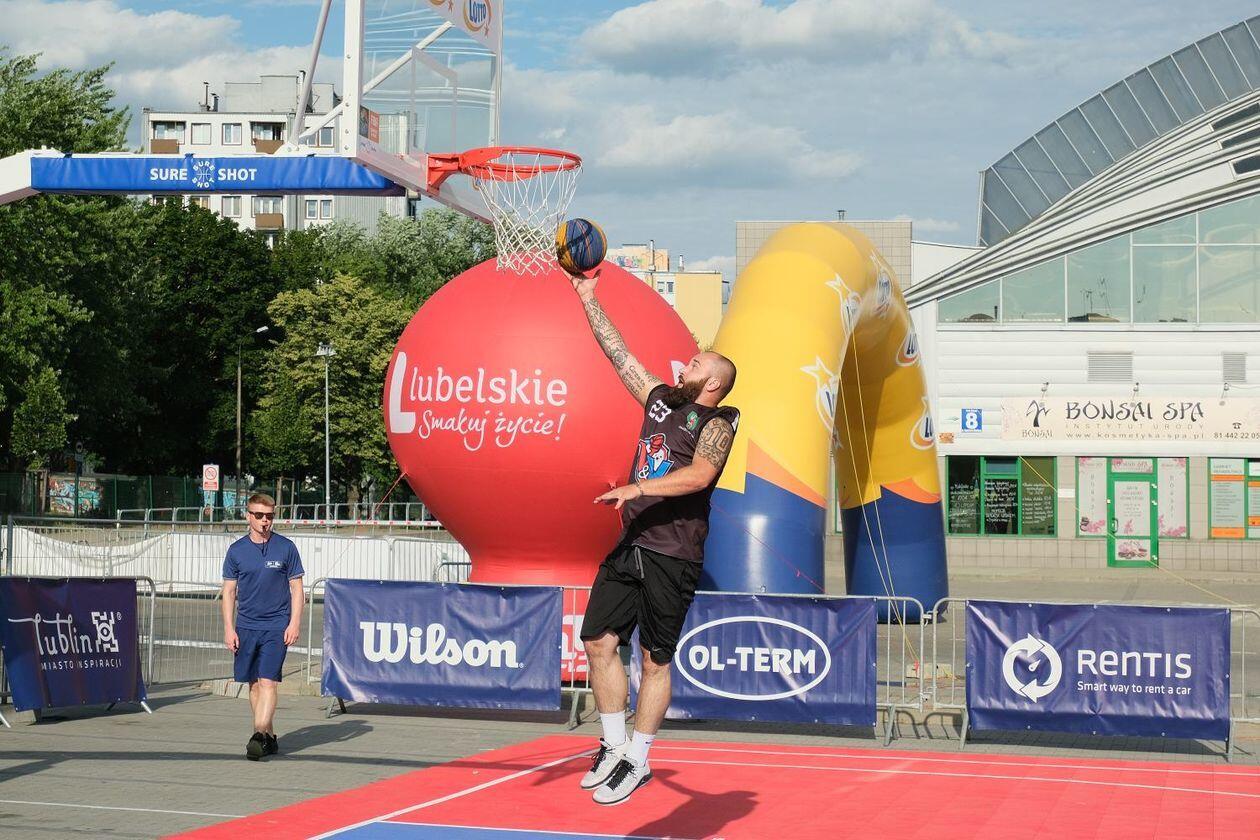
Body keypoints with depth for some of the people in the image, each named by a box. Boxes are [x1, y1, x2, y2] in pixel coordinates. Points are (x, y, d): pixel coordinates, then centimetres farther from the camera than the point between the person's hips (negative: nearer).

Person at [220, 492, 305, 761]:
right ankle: (270, 737, 18)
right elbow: (229, 591, 9)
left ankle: (258, 736, -21)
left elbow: (296, 589, 3)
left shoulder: (286, 548, 1)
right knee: (254, 684, 8)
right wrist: (229, 628, 1)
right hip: (246, 626, 3)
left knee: (267, 682, -14)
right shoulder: (236, 550, 5)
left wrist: (294, 623, -6)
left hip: (276, 627, -3)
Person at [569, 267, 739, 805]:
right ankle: (614, 746, 16)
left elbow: (701, 474, -25)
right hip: (631, 544, 7)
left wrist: (638, 487, -33)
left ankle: (637, 762, 8)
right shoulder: (661, 401, 14)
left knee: (655, 660, 0)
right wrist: (588, 299, 17)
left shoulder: (715, 423, -6)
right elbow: (618, 352, 18)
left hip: (673, 555, -7)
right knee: (599, 641, 4)